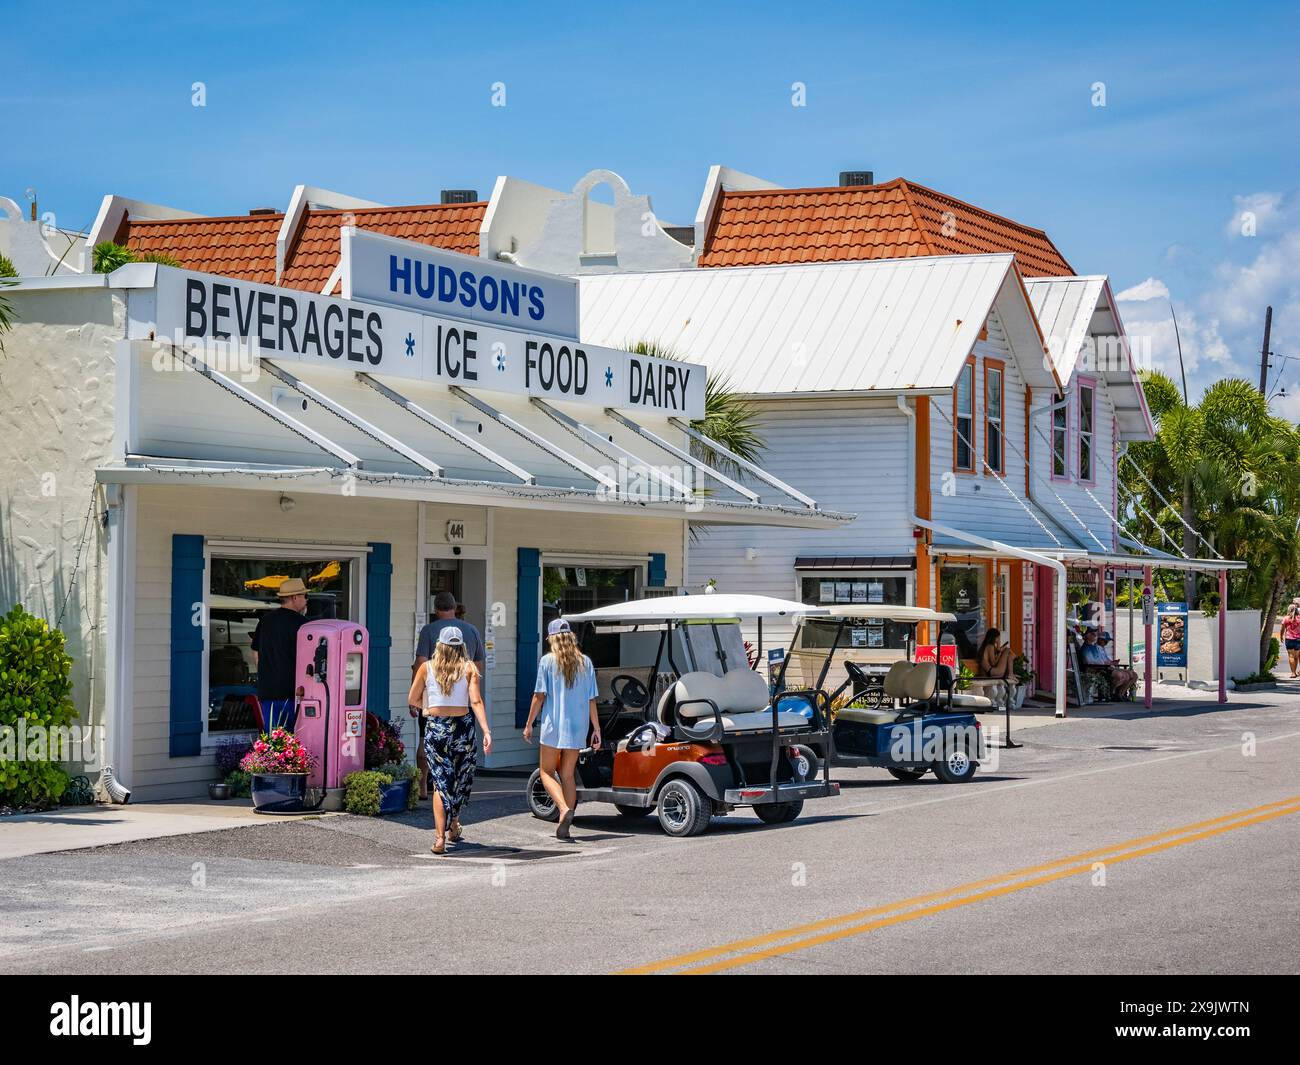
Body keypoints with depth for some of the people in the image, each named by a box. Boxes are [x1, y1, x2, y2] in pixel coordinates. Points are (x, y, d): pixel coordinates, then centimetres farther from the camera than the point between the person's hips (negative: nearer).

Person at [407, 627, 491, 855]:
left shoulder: (426, 668, 1)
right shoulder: (469, 669, -1)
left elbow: (412, 700, 4)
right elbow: (476, 701, -11)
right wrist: (486, 731, -15)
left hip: (435, 728, 0)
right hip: (463, 727, 0)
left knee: (441, 782, 1)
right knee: (462, 778, 21)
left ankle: (440, 836, -13)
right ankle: (454, 825, 37)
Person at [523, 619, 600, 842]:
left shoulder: (547, 661, -5)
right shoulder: (585, 662, 5)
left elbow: (539, 695, -6)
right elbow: (591, 700, 4)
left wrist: (529, 725, 3)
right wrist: (596, 730, 9)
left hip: (553, 725, -4)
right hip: (577, 727, 4)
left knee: (547, 772, 9)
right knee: (568, 775, 11)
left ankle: (564, 809, -16)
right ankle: (564, 827, 7)